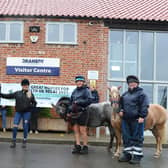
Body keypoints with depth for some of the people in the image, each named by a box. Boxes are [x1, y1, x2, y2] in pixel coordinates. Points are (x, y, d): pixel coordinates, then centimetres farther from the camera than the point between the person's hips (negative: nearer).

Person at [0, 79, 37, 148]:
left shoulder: (31, 94, 2)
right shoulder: (17, 93, 3)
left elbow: (34, 103, 8)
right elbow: (8, 96, 5)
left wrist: (31, 105, -12)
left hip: (26, 112, -1)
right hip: (18, 112, 1)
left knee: (25, 128, 2)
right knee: (15, 127, -5)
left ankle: (24, 142, 17)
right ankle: (13, 142, 9)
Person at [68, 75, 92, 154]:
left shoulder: (86, 90, -3)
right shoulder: (74, 91, 17)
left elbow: (89, 100, -15)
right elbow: (71, 101, 21)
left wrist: (79, 102, -17)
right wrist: (69, 111, 13)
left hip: (82, 113, -6)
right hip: (74, 113, 6)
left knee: (82, 130, -2)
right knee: (76, 131, 7)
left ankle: (85, 147, 6)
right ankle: (77, 146, 12)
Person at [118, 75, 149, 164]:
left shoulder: (141, 94, -5)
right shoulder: (125, 94, 16)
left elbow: (144, 106, -12)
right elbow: (121, 104, 26)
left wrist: (142, 116, -20)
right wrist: (121, 110, 7)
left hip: (136, 119, -7)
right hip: (125, 119, 7)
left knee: (137, 138, 0)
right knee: (126, 137, 12)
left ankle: (137, 155, 7)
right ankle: (127, 154, 23)